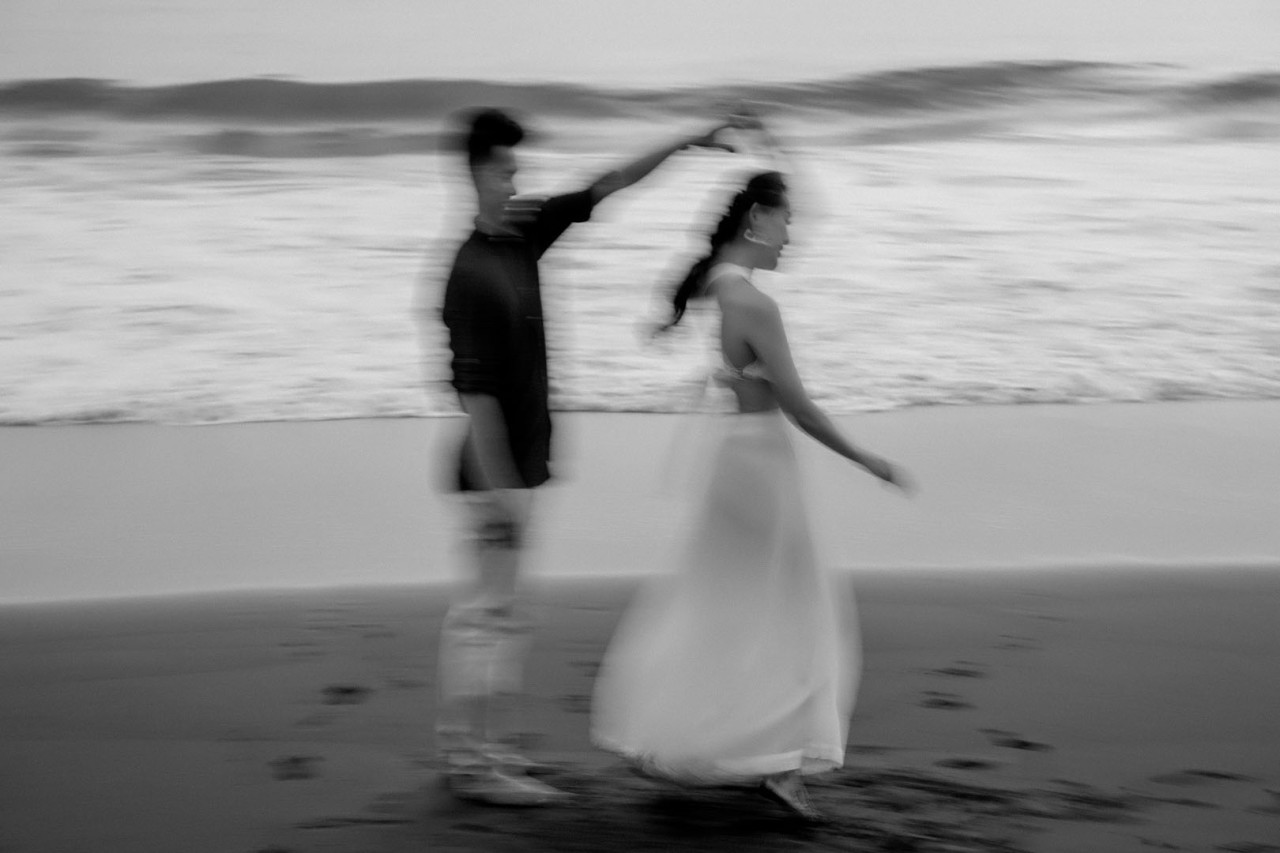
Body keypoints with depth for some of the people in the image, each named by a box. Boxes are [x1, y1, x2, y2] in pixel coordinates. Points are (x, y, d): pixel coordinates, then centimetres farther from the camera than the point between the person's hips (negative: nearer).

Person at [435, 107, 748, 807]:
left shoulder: (522, 238, 6)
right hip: (500, 466, -9)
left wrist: (687, 143, 12)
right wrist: (498, 487, -24)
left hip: (520, 461, 9)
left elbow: (603, 189, 12)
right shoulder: (471, 274, -19)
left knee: (479, 607, 14)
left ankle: (464, 745, 21)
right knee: (498, 613, -6)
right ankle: (480, 763, -2)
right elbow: (474, 387, -22)